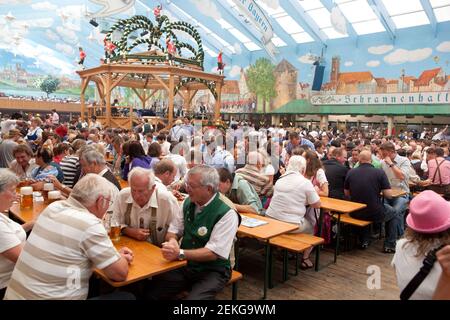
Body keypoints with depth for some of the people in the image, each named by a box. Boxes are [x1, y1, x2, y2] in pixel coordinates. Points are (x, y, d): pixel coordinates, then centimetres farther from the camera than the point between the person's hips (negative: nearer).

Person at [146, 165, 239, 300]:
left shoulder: (226, 214, -18)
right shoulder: (188, 203, 2)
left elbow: (213, 253, -21)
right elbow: (174, 230, 10)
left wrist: (180, 253, -28)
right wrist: (172, 241, -13)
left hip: (212, 271, -4)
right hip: (185, 265, 5)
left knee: (193, 298, -29)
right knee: (150, 291, -13)